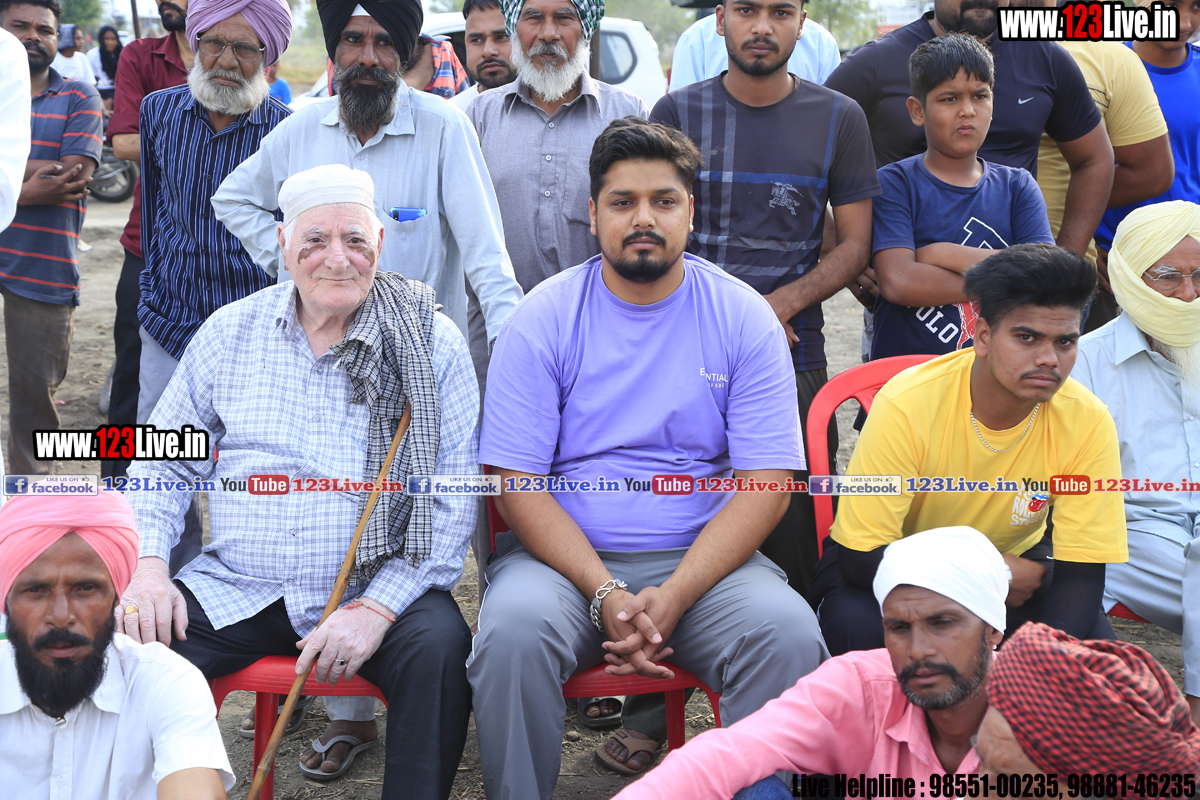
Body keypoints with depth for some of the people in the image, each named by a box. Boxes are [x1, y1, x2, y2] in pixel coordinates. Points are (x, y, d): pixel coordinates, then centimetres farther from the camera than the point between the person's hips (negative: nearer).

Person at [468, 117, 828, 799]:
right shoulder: (544, 318, 1)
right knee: (512, 630, -30)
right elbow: (518, 482, -4)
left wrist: (672, 596, -16)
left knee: (789, 634, -27)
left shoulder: (743, 317, 3)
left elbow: (766, 482, -3)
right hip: (565, 557, 0)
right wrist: (605, 594, -18)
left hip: (704, 561, 1)